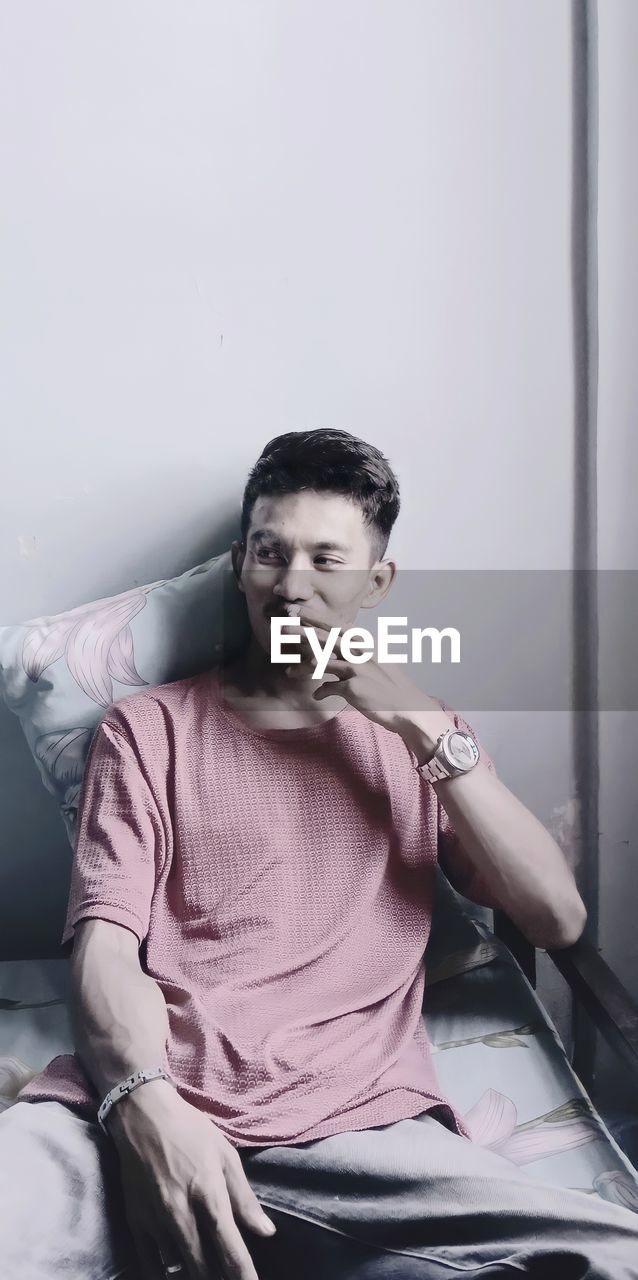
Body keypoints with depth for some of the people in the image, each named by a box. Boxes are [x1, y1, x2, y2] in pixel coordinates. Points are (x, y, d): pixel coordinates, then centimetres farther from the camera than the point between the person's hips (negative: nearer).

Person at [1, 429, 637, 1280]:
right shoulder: (151, 726, 15)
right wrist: (148, 1106, -18)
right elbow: (105, 941, 2)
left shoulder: (421, 734, 20)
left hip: (354, 1128, 3)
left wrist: (427, 729, 0)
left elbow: (559, 920, 8)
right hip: (144, 1110, -2)